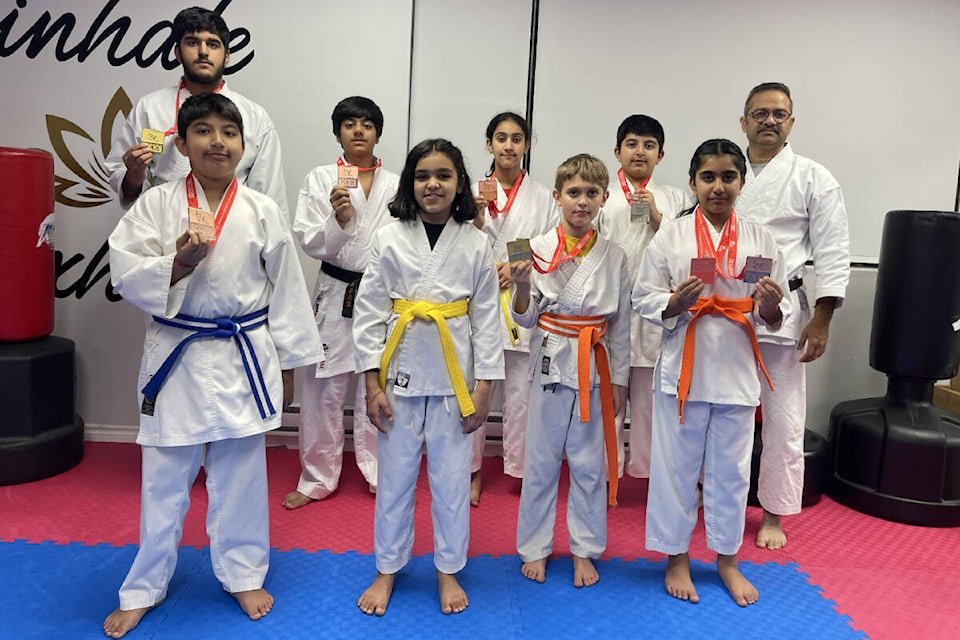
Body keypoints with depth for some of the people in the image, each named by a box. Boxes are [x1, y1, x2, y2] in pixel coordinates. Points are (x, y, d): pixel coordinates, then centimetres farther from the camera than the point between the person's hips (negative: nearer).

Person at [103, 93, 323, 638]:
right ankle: (145, 587, 33)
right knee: (164, 477, 13)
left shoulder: (262, 211, -2)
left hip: (244, 356, 0)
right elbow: (127, 275, -6)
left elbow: (286, 291, 2)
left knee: (241, 472, 12)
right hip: (177, 355, 0)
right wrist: (176, 265, -25)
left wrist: (288, 364, 4)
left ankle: (244, 574, 33)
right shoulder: (156, 205, -3)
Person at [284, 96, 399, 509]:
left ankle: (381, 473, 25)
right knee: (323, 389, 4)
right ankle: (317, 478, 22)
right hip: (335, 296, -1)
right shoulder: (320, 180, 1)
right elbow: (311, 243, -7)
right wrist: (339, 219, -23)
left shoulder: (394, 185, 5)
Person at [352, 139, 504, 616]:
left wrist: (484, 386, -3)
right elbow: (368, 311, -1)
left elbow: (487, 317, 1)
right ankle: (386, 570, 32)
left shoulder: (475, 244, -1)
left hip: (453, 375, 0)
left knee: (452, 478, 11)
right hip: (400, 371, 0)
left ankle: (448, 571, 32)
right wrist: (372, 383, -5)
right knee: (394, 477, 12)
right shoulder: (389, 238, -2)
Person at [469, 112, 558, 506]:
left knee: (521, 391, 3)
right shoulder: (474, 192, 7)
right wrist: (477, 219, -14)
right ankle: (471, 470, 20)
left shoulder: (543, 197, 8)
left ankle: (520, 468, 20)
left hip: (523, 304, 0)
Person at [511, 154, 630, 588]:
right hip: (551, 364, -1)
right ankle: (535, 548, 26)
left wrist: (618, 380, 6)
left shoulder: (614, 257, 2)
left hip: (595, 368, 1)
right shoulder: (538, 249, -3)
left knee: (589, 464, 10)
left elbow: (621, 324, 7)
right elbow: (526, 319, -1)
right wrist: (522, 287, -20)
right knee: (542, 462, 8)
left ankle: (584, 550, 28)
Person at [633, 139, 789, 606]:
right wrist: (675, 302, -21)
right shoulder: (670, 236, -2)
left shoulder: (760, 240, 4)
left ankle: (727, 559, 32)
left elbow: (774, 316, 7)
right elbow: (644, 299, -2)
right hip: (683, 366, -2)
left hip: (737, 369, 2)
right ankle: (676, 558, 26)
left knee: (731, 467, 13)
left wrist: (769, 304, -15)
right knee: (677, 465, 7)